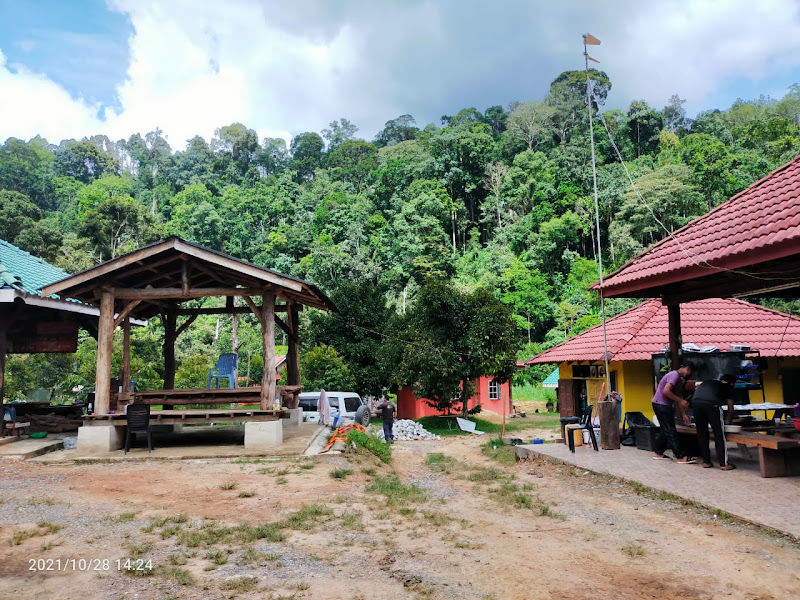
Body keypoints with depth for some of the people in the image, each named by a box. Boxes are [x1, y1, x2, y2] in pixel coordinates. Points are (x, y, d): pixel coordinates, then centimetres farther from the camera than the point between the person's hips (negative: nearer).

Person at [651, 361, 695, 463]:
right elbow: (666, 391, -27)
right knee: (671, 431, -7)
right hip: (660, 404, -10)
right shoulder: (674, 375, -14)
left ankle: (658, 453, 23)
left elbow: (677, 400, 18)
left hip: (665, 405, 10)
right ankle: (681, 457, -5)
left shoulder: (680, 379, 18)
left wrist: (684, 414, 14)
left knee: (666, 431, 15)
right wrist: (681, 401, -20)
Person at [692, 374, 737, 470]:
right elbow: (730, 408, 30)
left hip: (695, 401, 4)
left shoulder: (706, 382, 39)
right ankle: (724, 464, 12)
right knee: (719, 434, 8)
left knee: (702, 434, 15)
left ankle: (706, 462, 22)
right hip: (711, 403, -4)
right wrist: (729, 420, 50)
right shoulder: (728, 387, 28)